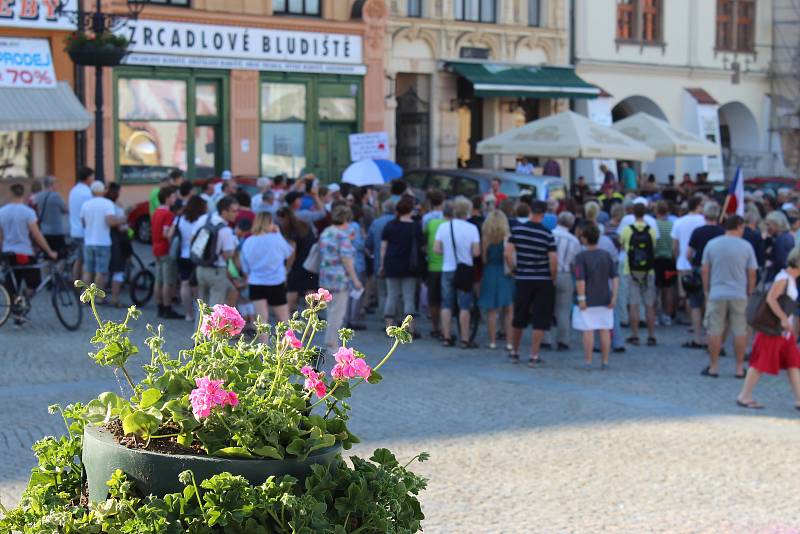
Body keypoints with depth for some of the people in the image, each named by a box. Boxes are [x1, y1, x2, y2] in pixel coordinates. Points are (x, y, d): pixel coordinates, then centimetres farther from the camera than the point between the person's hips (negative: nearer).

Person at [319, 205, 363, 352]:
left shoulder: (325, 233, 12)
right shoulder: (343, 235, -13)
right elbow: (346, 258, -18)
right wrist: (355, 279, -15)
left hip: (325, 277, 9)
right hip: (340, 278, -9)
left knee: (331, 311, 17)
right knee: (337, 313, -3)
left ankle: (331, 343, 22)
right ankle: (332, 345, -1)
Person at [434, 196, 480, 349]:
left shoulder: (443, 227, -3)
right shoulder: (471, 228, -10)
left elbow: (436, 249, -4)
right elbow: (476, 252, -13)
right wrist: (467, 253, 8)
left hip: (447, 269, 2)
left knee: (447, 305, 9)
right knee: (464, 306, 2)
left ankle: (446, 337, 10)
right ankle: (465, 339, 2)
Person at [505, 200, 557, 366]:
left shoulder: (517, 229, -4)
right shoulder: (547, 234, -9)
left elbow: (508, 253, -7)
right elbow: (553, 260, -13)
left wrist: (514, 270, 7)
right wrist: (552, 278, 2)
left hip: (522, 280, 3)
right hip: (543, 281, -3)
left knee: (518, 319, 16)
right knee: (540, 321, 4)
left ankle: (514, 352, 27)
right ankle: (534, 356, 2)